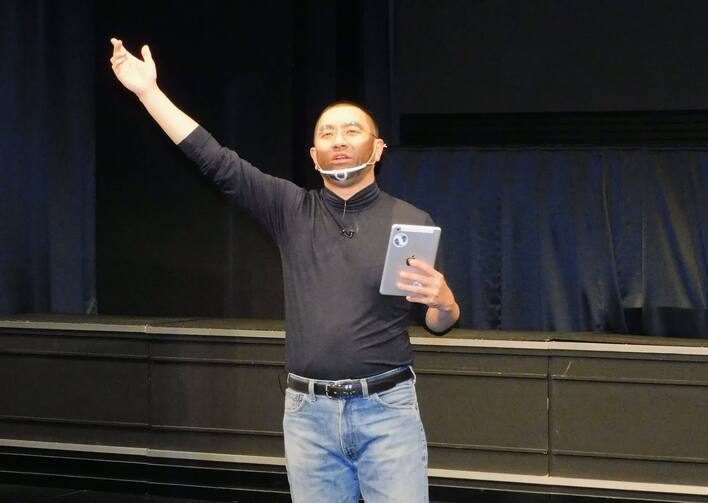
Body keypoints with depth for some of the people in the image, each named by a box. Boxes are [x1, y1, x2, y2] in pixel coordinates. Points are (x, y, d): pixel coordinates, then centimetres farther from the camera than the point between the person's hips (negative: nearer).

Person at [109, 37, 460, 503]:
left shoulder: (413, 223, 2)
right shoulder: (292, 211, 6)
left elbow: (440, 323, 5)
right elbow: (216, 161, 3)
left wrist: (443, 301, -20)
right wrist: (148, 90, 0)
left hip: (386, 411, -2)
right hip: (308, 413, 2)